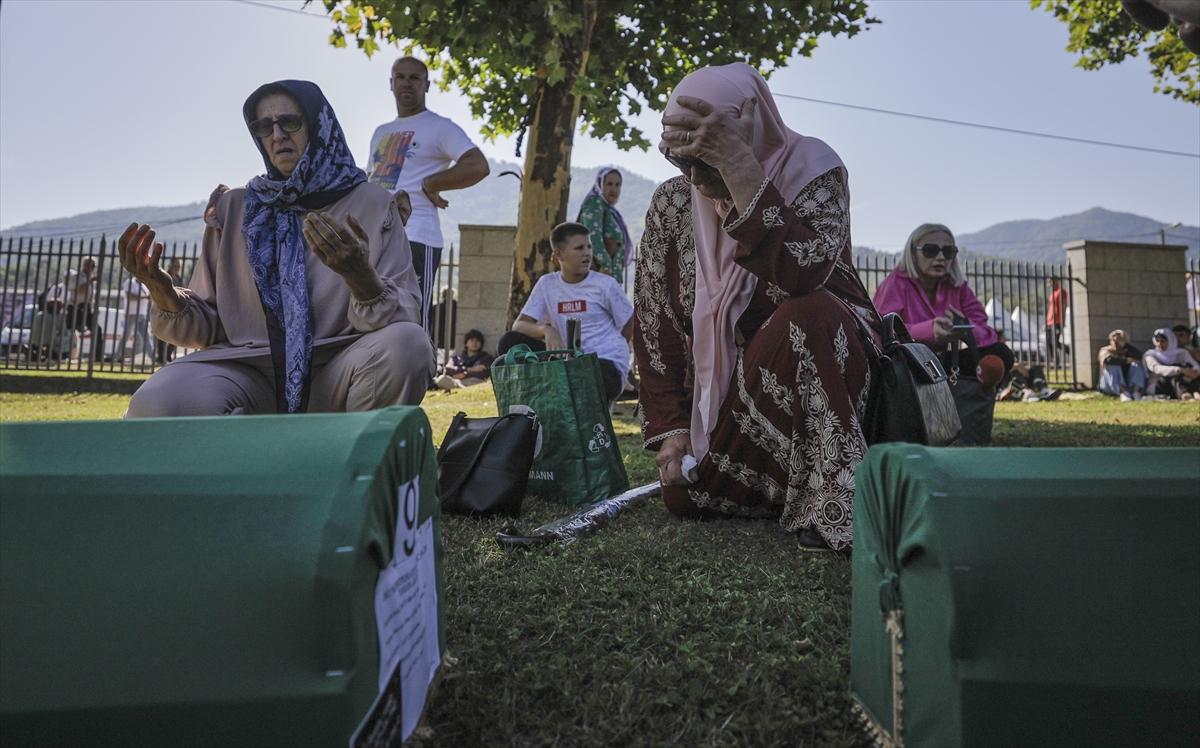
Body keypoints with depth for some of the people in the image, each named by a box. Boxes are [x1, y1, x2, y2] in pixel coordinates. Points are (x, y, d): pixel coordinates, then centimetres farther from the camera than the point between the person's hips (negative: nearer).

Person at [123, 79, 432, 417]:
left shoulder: (371, 204, 3)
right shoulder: (234, 208, 10)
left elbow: (406, 320, -7)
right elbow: (207, 326, 9)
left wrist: (361, 278, -28)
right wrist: (165, 295, -13)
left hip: (335, 374, -1)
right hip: (245, 368, 1)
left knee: (407, 344, -31)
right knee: (155, 405, -29)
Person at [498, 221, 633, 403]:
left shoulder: (605, 284, -4)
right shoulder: (547, 284, 4)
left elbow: (630, 325, 6)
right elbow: (519, 326, -2)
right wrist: (546, 330, -23)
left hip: (608, 367, -4)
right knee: (510, 342, -13)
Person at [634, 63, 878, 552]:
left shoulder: (811, 168, -15)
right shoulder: (672, 203, -6)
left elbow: (804, 276, -37)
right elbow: (655, 323, -5)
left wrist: (740, 167, -40)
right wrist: (669, 427, -10)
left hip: (824, 360, -4)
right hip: (727, 379, 4)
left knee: (806, 317, -37)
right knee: (685, 497, -10)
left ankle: (835, 496, -27)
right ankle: (795, 480, 17)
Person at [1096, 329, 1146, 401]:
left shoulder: (1127, 351, 12)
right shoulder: (1105, 350, 2)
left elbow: (1139, 356, -12)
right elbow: (1107, 360, -24)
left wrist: (1126, 345, -9)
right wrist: (1125, 360, -16)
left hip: (1129, 384, 3)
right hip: (1110, 386, -3)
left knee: (1137, 365, -16)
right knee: (1113, 366, -26)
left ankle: (1136, 392, -37)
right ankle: (1123, 393, -44)